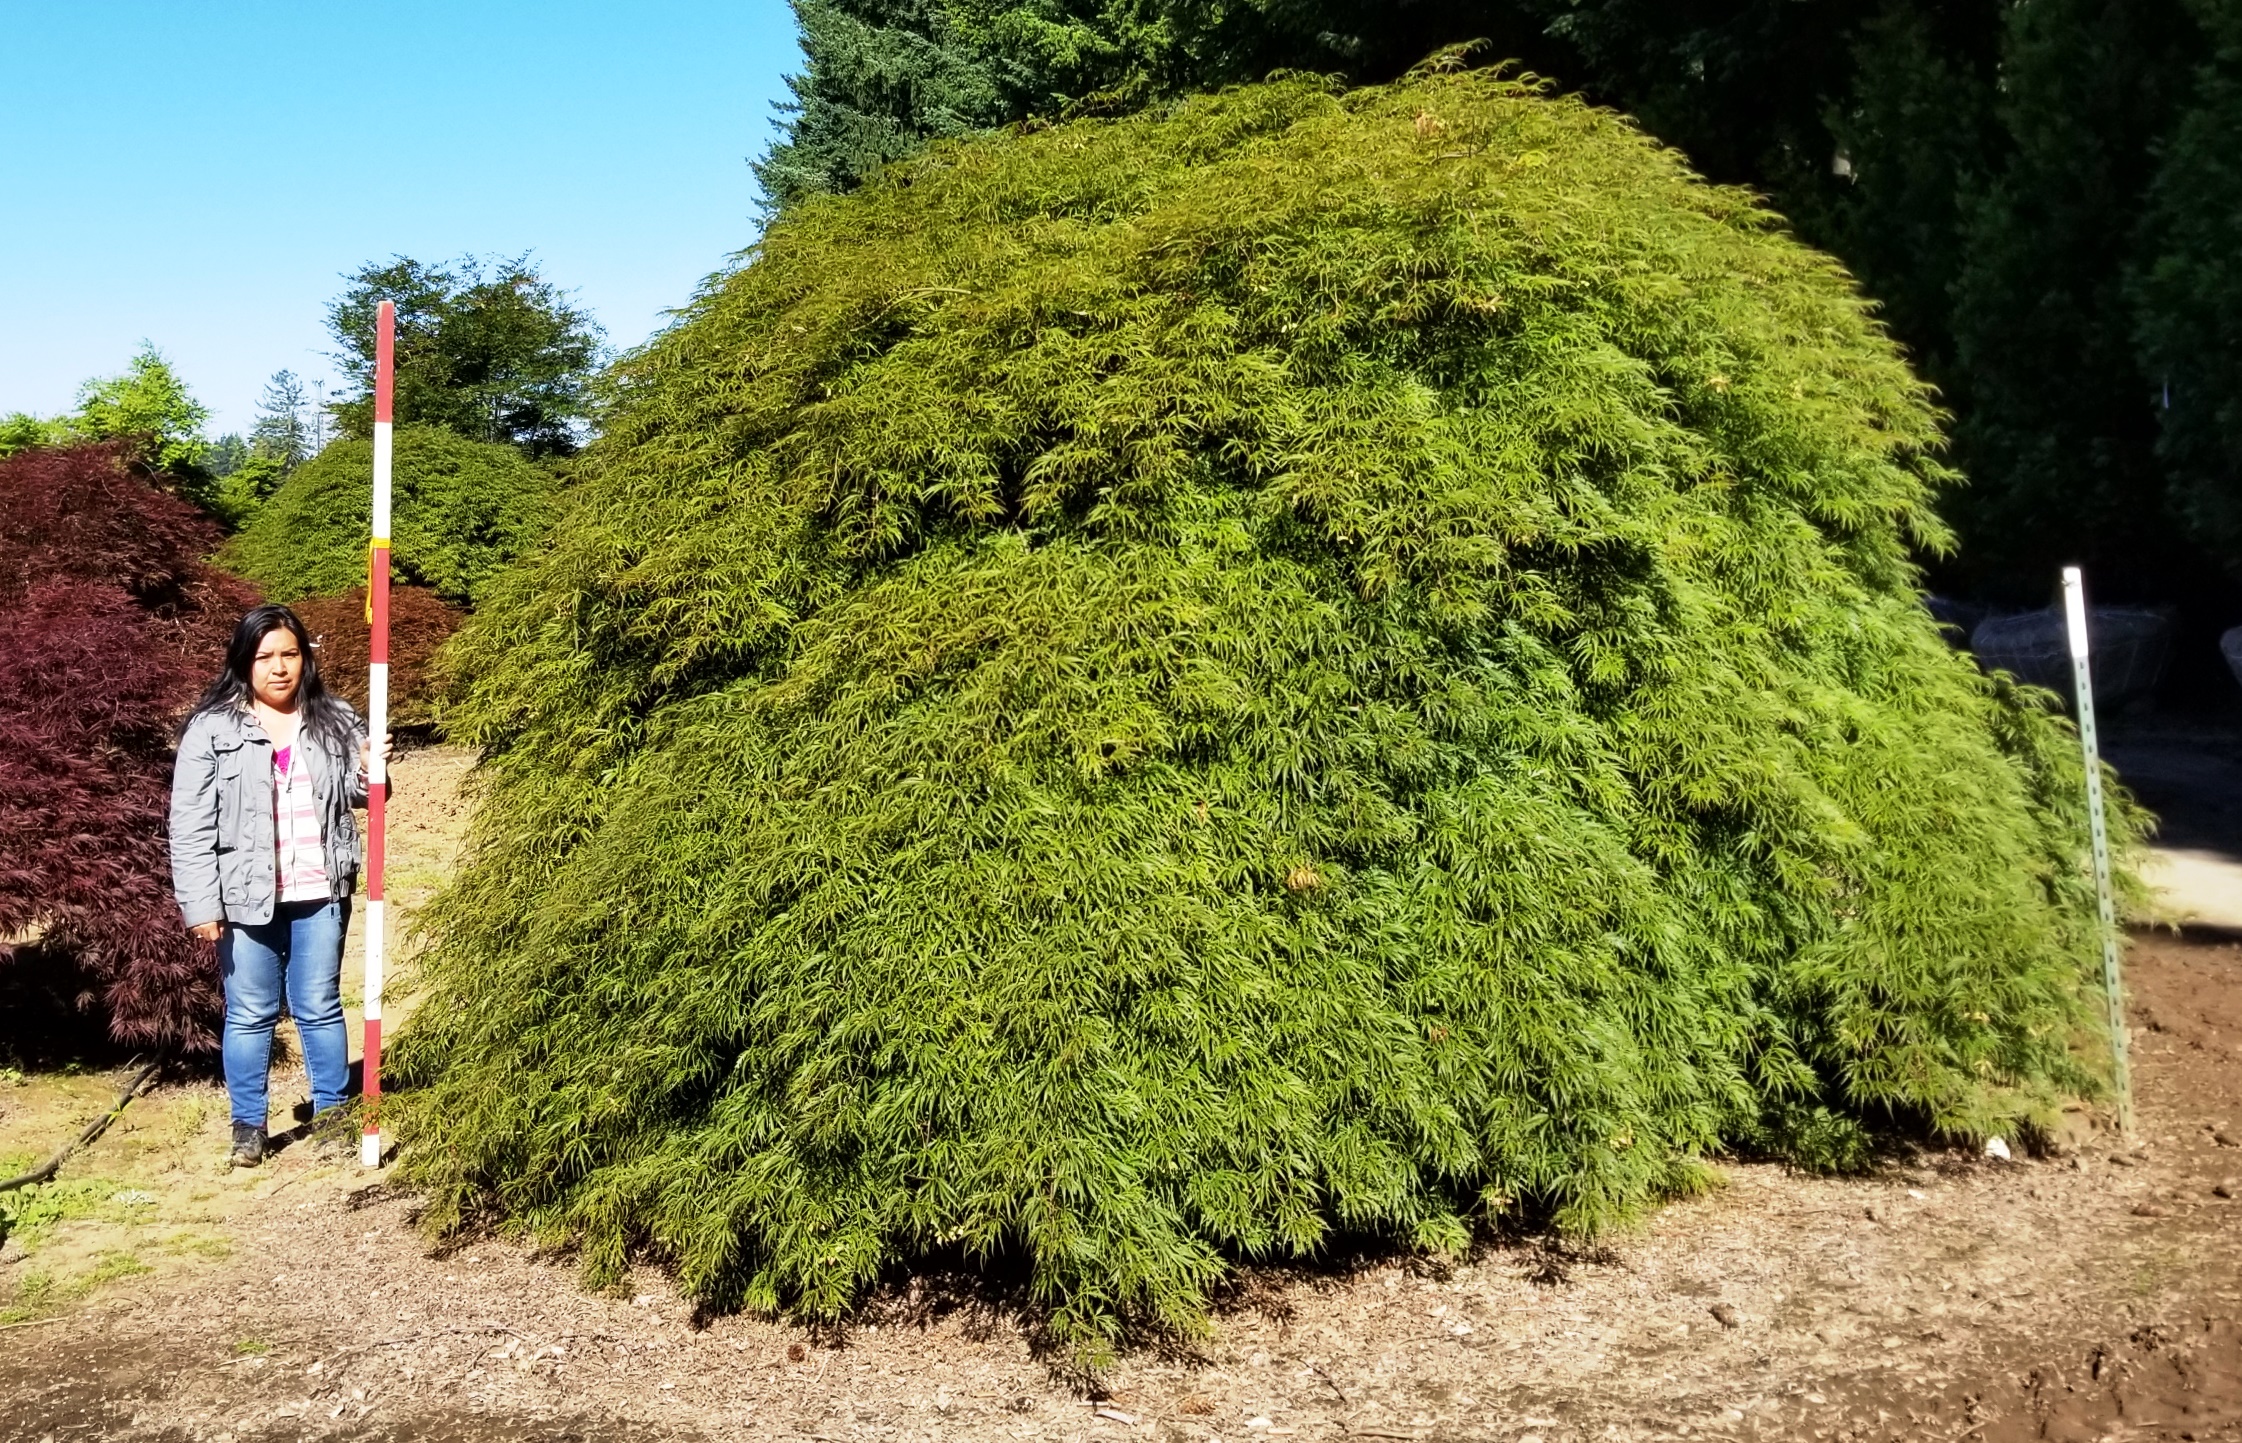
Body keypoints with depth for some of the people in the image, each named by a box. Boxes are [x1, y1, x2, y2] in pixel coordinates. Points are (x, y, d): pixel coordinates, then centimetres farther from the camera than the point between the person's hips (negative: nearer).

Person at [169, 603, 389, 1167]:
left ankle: (332, 1114, 24)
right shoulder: (212, 729, -5)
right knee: (249, 1014, 9)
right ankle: (248, 1125, 23)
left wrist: (369, 773, -8)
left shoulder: (335, 720, 5)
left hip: (320, 893, 2)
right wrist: (201, 905, -11)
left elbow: (357, 795, 17)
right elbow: (191, 825, -6)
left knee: (319, 1008, 11)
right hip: (245, 898, -2)